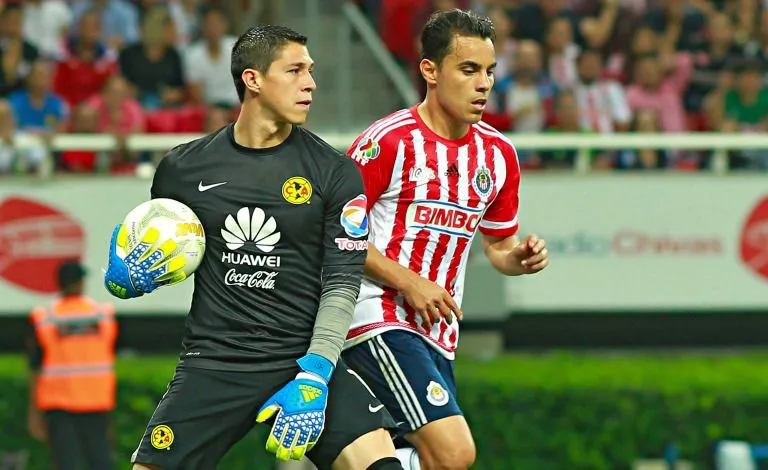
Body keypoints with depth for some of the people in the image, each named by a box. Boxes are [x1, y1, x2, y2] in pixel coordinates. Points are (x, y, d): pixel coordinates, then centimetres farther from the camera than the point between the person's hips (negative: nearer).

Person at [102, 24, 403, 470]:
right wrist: (126, 274, -6)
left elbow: (341, 285, -4)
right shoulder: (183, 168, 3)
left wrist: (313, 378, -16)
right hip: (214, 362, 1)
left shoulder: (333, 171, 0)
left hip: (308, 359, -1)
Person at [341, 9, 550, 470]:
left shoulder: (499, 154, 10)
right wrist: (408, 282, -15)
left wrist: (521, 257, -1)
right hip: (378, 318, -8)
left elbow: (498, 245, 22)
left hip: (438, 334, 8)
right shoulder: (388, 141, -10)